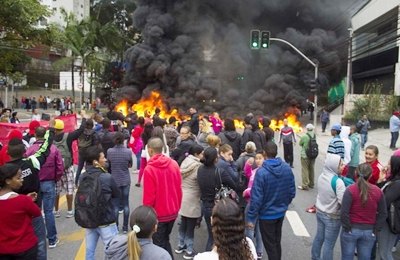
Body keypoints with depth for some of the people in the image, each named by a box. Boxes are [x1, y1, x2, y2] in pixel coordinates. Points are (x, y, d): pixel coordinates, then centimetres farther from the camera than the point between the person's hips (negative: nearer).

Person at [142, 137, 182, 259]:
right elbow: (179, 189, 3)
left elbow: (149, 196, -17)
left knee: (159, 244, 12)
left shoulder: (149, 169, -21)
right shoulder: (174, 164, -5)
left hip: (158, 214, -5)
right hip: (173, 212, 5)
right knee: (165, 241, 24)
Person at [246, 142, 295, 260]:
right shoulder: (287, 168, -9)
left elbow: (256, 198, -24)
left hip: (267, 214, -5)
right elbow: (292, 191, 0)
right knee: (277, 242, 25)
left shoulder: (261, 172, -26)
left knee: (270, 245, 12)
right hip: (281, 212, 5)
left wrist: (251, 218, -14)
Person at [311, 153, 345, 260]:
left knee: (319, 238, 22)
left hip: (320, 212, 7)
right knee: (329, 244, 8)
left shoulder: (322, 176, -2)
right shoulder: (338, 181, -25)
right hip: (332, 217, -7)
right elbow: (343, 201, -28)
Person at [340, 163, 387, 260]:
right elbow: (383, 214, 2)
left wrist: (348, 228, -6)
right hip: (369, 231, 3)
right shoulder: (378, 191, -3)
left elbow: (344, 213, -18)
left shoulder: (350, 190, -15)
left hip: (352, 230, -3)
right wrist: (375, 231, 7)